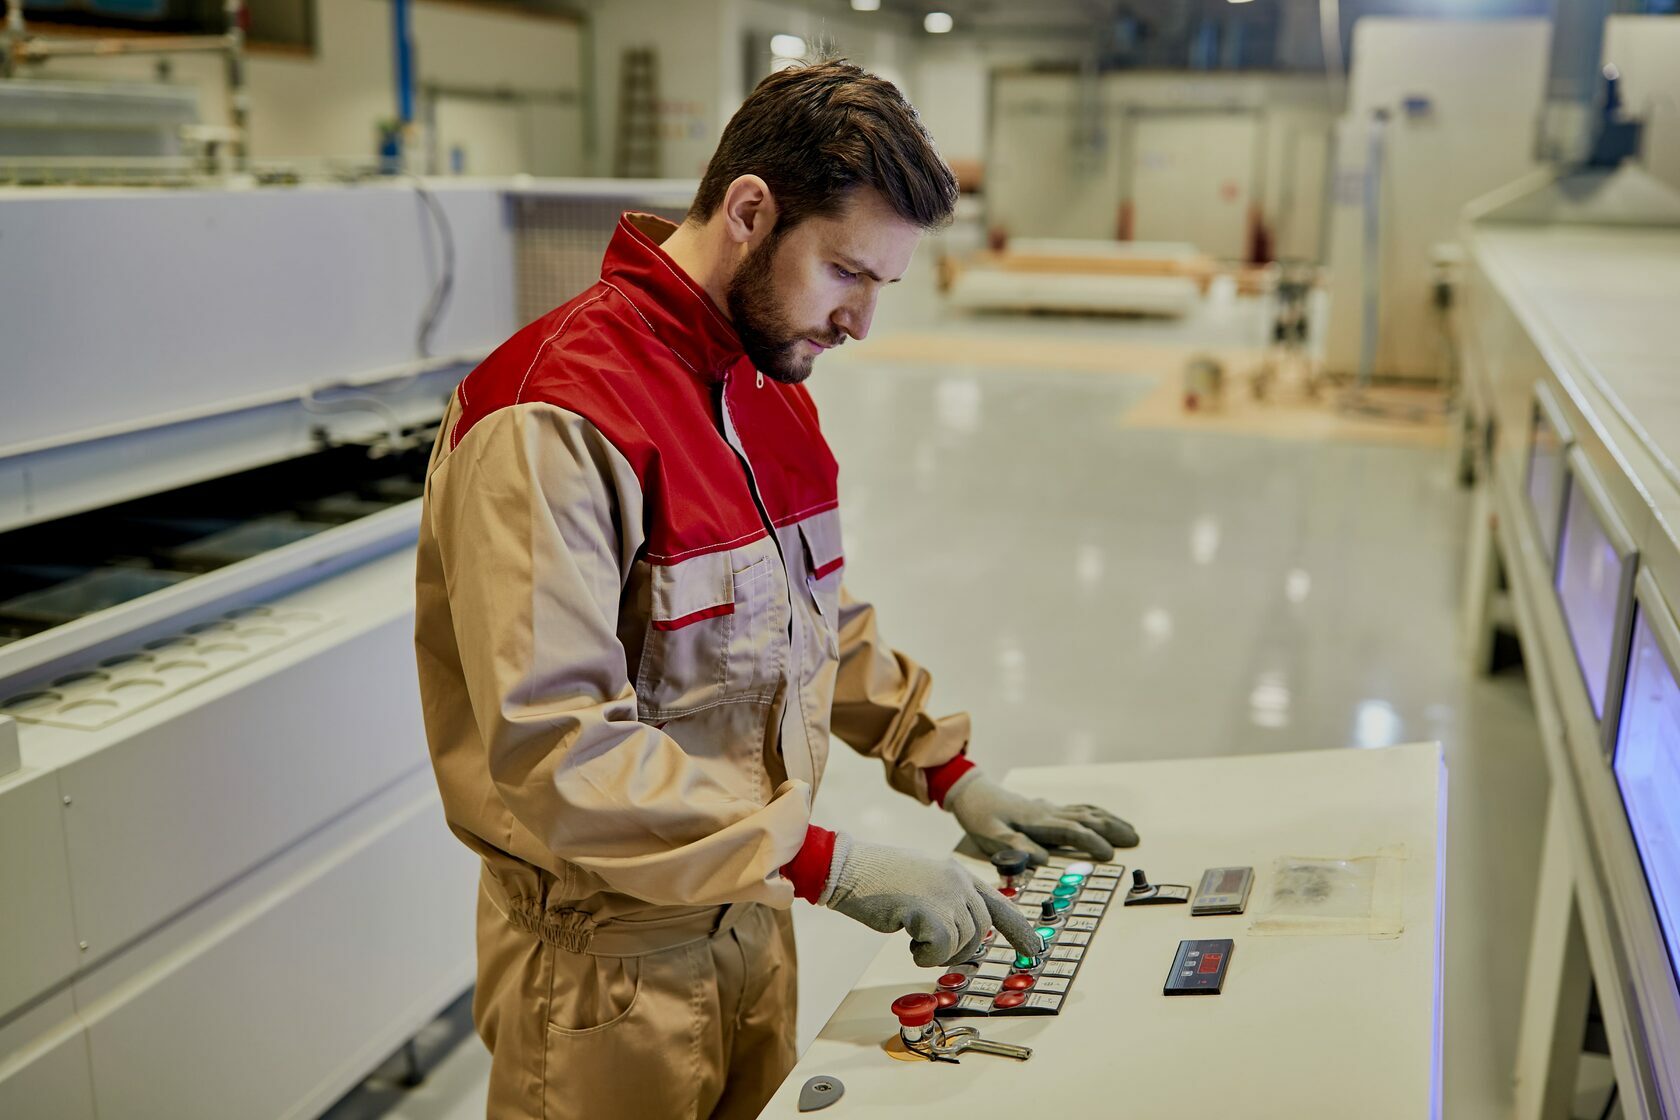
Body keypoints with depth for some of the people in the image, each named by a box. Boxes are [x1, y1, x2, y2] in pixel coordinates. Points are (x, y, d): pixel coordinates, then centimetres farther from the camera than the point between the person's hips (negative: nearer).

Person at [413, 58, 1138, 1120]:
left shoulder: (773, 386, 6)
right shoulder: (554, 419, -24)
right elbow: (554, 747, -29)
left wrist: (951, 773, 6)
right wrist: (831, 863, -29)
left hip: (753, 907, 8)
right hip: (616, 946, -8)